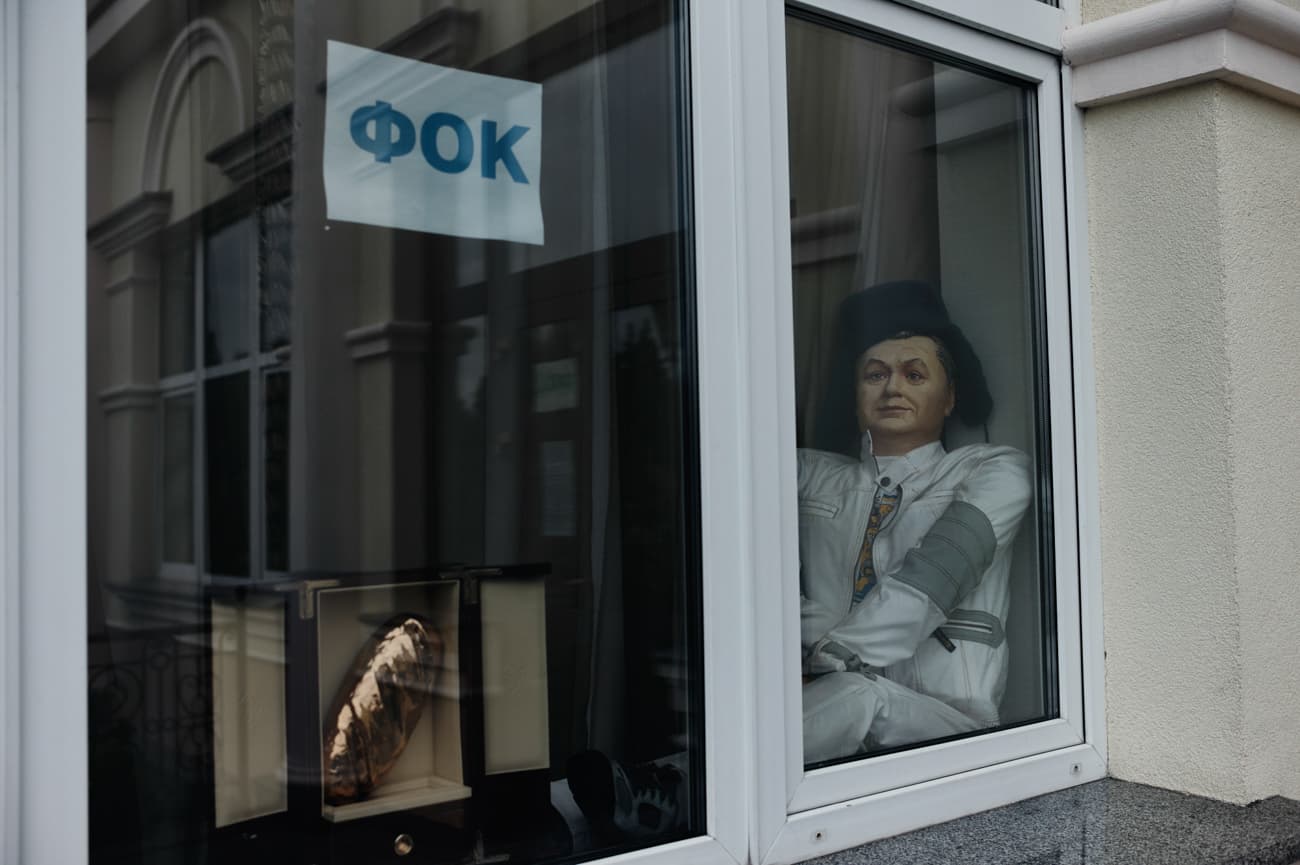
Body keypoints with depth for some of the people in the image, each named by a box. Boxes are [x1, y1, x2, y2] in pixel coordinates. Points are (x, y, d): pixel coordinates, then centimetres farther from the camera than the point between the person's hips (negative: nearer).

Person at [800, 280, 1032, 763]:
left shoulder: (995, 472, 10)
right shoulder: (811, 474, 22)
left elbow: (928, 585, -9)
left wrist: (829, 652, -21)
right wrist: (806, 637, -18)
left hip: (945, 726, -1)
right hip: (825, 705, 2)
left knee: (859, 696, -38)